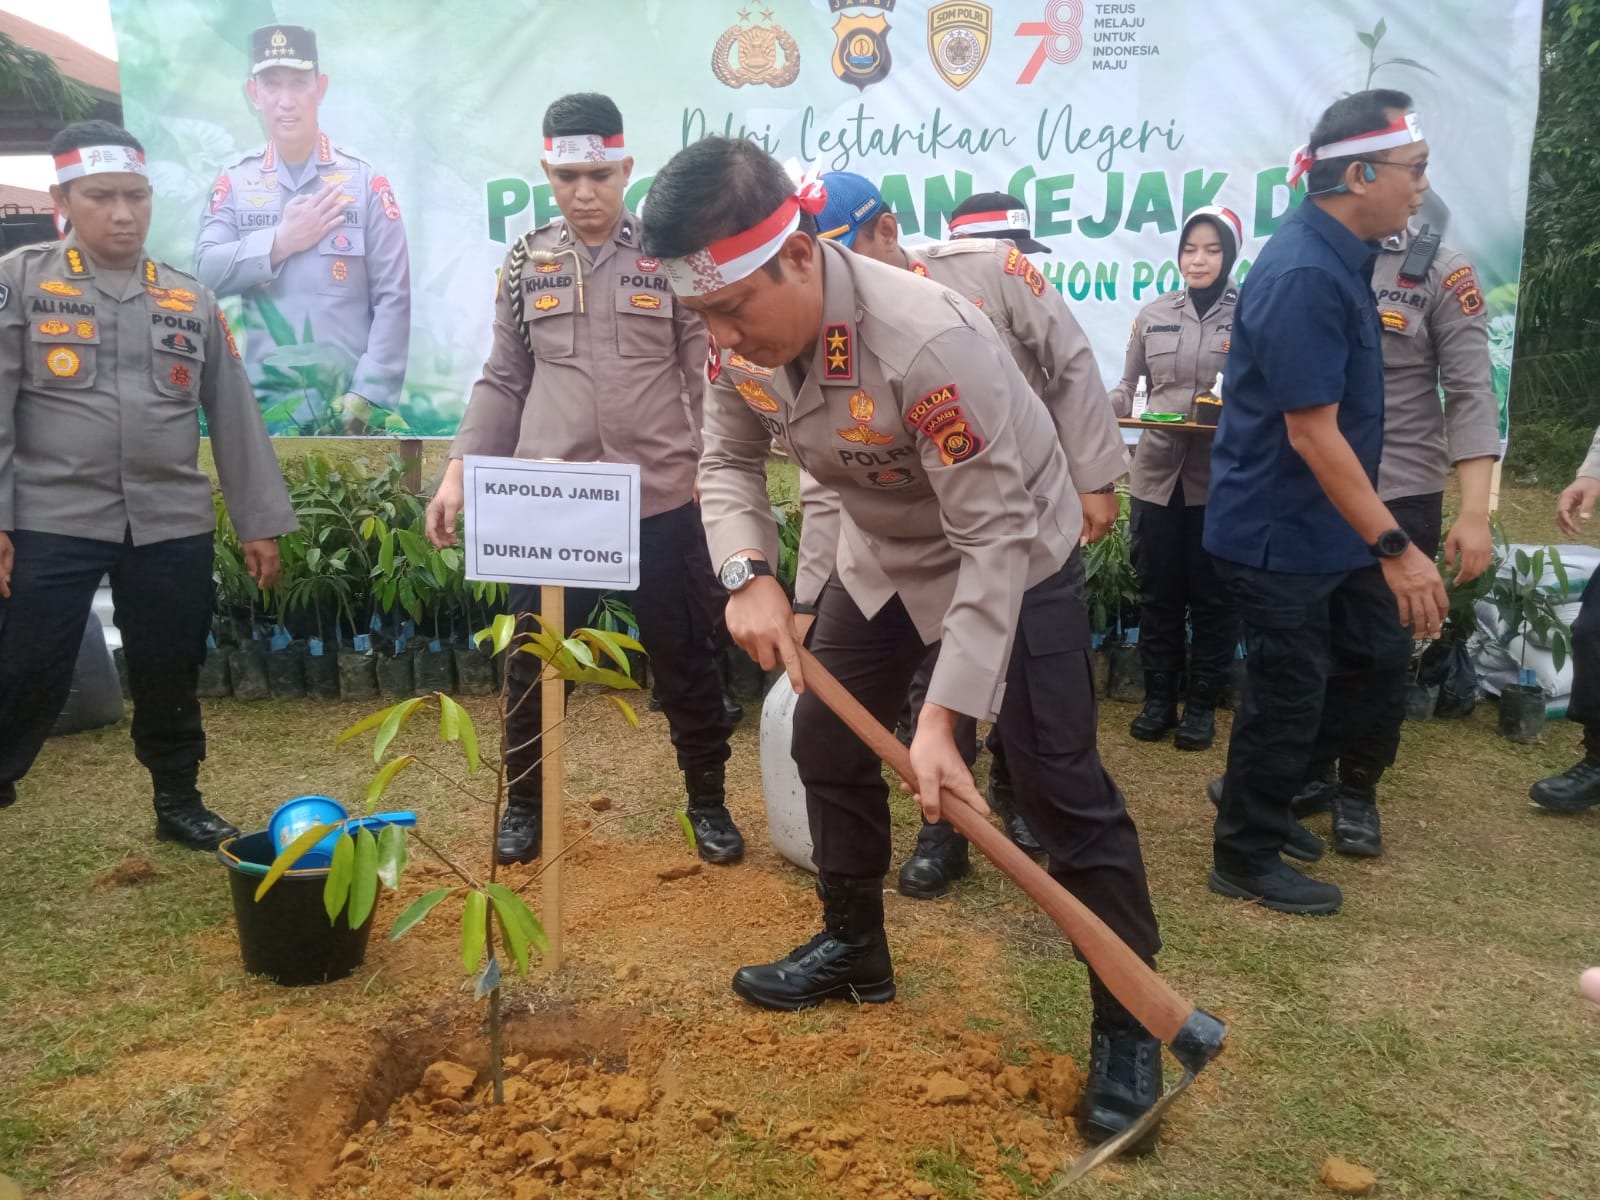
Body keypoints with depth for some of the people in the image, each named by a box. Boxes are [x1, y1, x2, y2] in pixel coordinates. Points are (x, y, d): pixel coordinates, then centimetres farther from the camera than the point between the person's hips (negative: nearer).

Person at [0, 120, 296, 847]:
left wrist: (261, 522, 8)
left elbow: (234, 418, 11)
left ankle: (179, 802, 30)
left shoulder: (192, 302, 10)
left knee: (170, 676, 11)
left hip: (172, 526, 3)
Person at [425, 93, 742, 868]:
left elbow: (708, 378, 1)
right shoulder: (524, 265, 7)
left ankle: (708, 801, 28)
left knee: (684, 659, 9)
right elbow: (502, 384, 10)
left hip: (662, 501, -1)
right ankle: (524, 801, 30)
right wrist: (460, 470, 2)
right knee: (535, 661, 10)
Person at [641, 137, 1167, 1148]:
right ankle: (855, 951, 34)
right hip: (885, 554, 7)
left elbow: (995, 536, -33)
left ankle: (1132, 1024, 11)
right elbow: (729, 461, -2)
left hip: (1013, 554, -7)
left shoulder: (928, 342, -38)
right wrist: (748, 574, -22)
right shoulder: (741, 333, -17)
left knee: (1060, 787, -7)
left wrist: (942, 716, -36)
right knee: (826, 740, 12)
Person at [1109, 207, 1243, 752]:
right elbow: (1127, 388, 11)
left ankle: (1202, 704, 19)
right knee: (1157, 592, 10)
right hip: (1156, 473, 3)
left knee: (1211, 596, 6)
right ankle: (1158, 698, 23)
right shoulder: (1152, 314, 8)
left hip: (1221, 479, -2)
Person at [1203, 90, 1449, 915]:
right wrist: (1394, 547, -25)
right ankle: (1245, 862, 19)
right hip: (1280, 532, -10)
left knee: (1378, 653, 20)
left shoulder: (1340, 257, 6)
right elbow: (1312, 434, -27)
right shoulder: (1304, 276, -25)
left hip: (1329, 523, 10)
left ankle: (1284, 791, 38)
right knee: (1287, 693, 1)